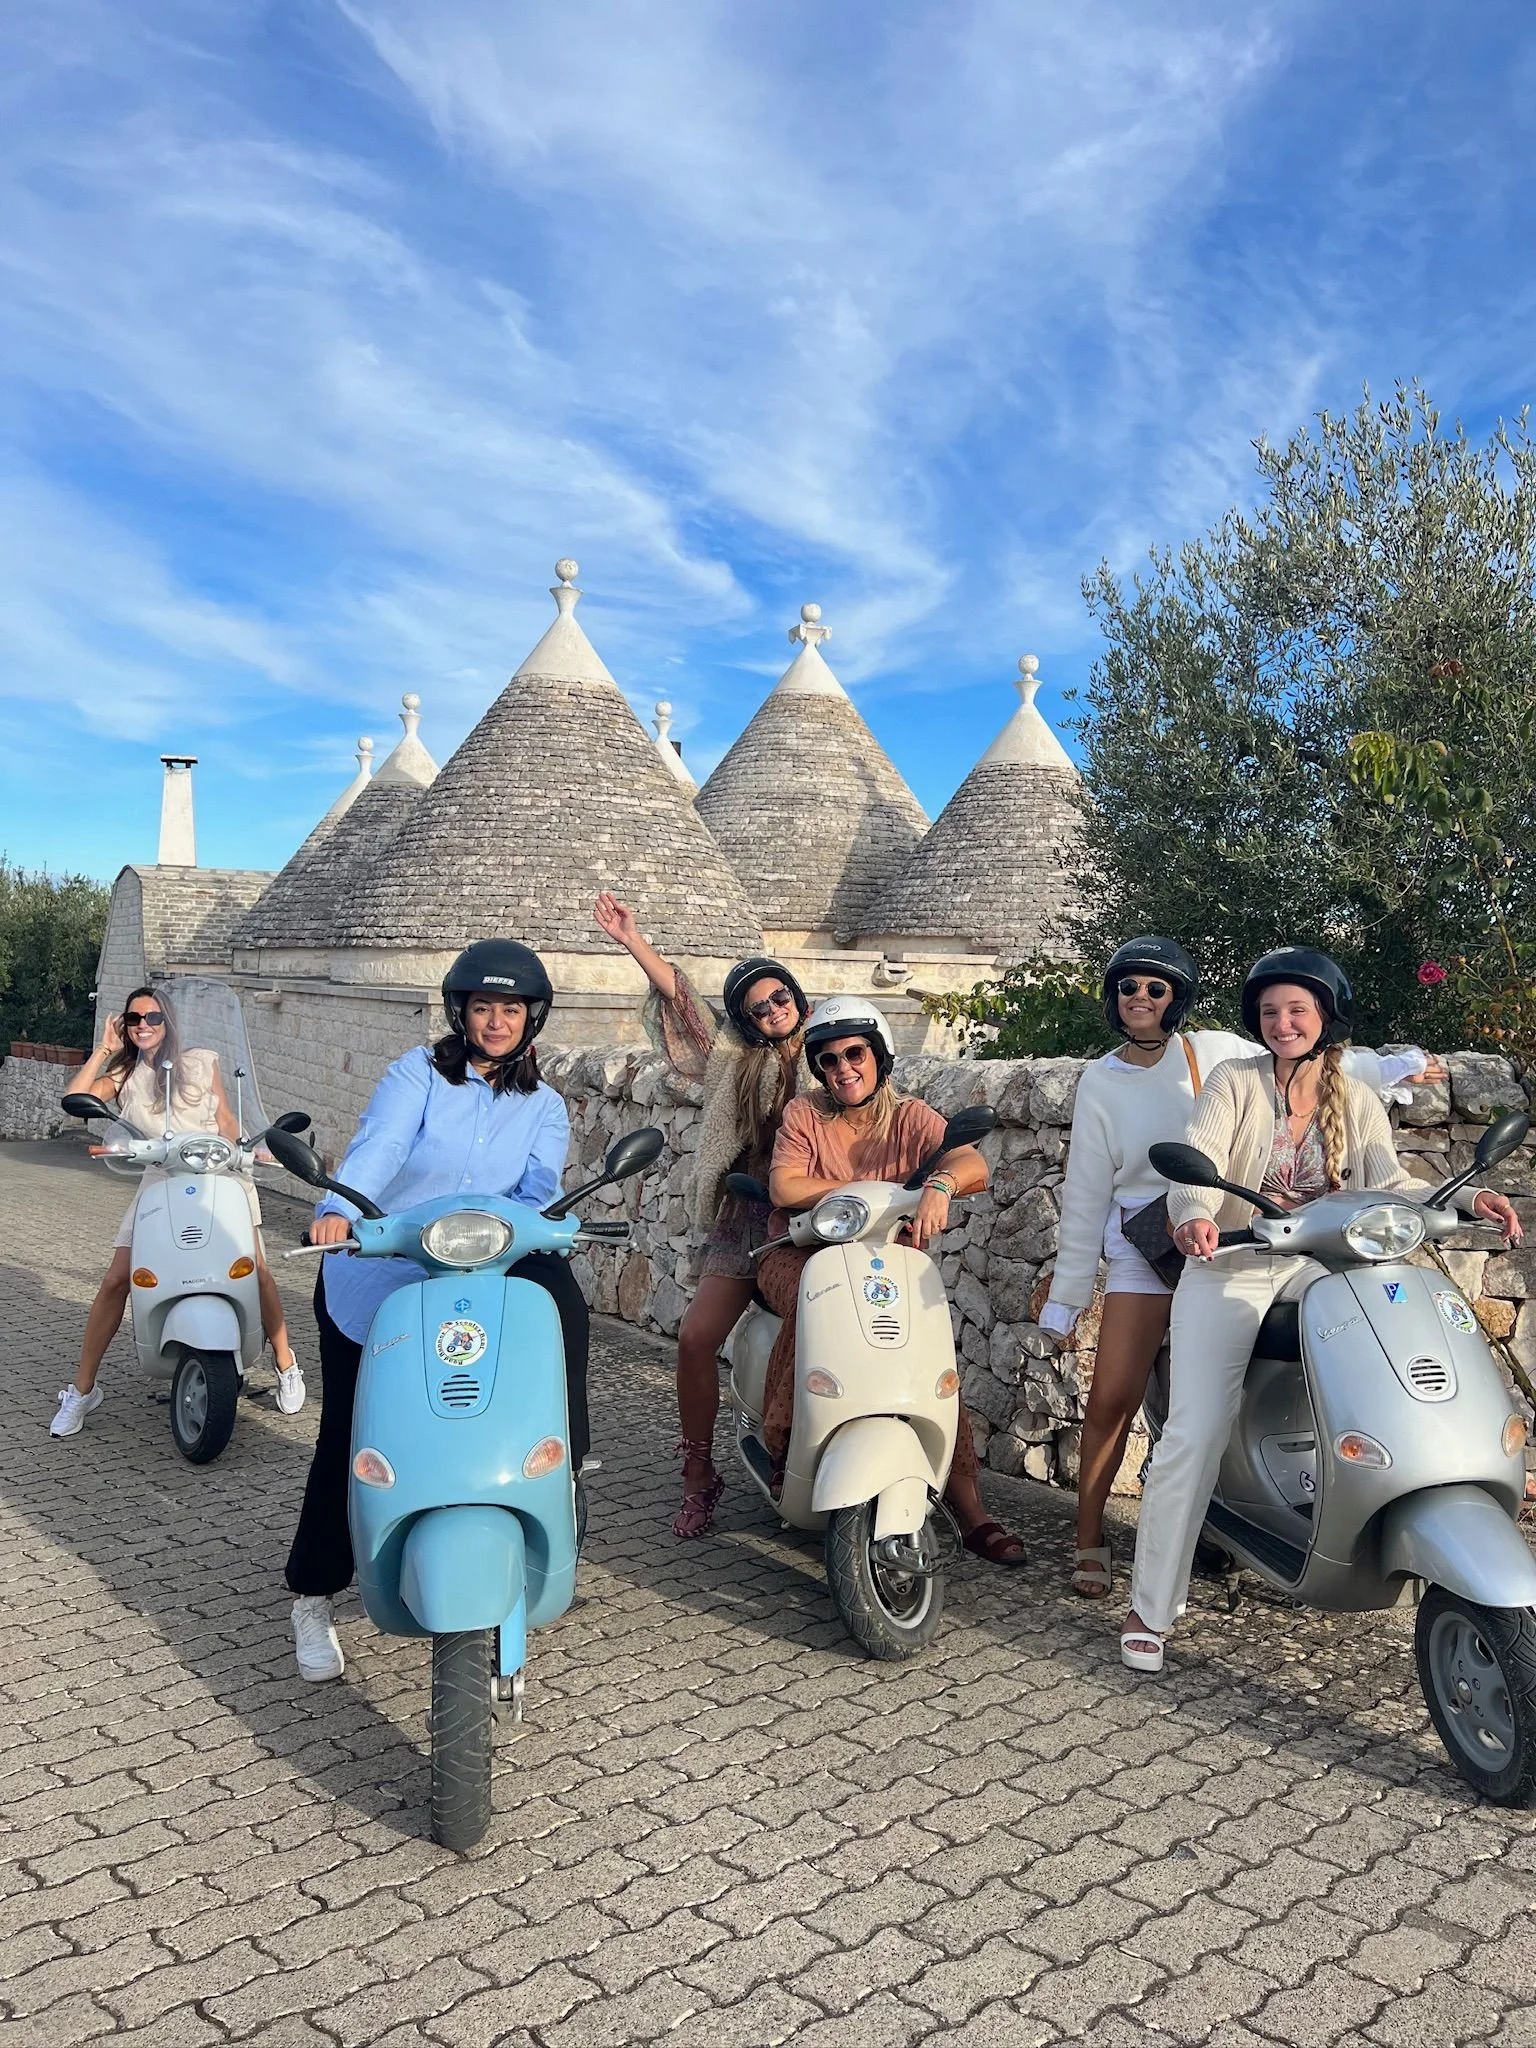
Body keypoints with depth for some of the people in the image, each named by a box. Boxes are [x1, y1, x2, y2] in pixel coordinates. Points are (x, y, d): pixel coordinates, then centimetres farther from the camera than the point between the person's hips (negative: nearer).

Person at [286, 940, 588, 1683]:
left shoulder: (545, 1108, 7)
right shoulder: (419, 1073, -4)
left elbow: (540, 1189, -9)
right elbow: (379, 1144, -22)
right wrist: (339, 1208, -42)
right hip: (374, 1283, -3)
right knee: (349, 1443, -1)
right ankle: (313, 1598, 16)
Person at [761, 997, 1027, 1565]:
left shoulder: (908, 1117, 3)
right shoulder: (803, 1114, 1)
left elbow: (974, 1164, -15)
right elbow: (784, 1188, -16)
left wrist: (939, 1185, -38)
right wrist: (872, 1189, -17)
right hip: (801, 1256, -1)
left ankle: (970, 1510, -13)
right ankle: (775, 1442, -18)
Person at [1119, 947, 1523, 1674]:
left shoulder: (1357, 1103, 9)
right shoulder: (1234, 1082, -2)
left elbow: (1390, 1186, -2)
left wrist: (1468, 1197, -21)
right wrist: (1194, 1214, -39)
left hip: (1318, 1269, 4)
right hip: (1231, 1269, -3)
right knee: (1194, 1435, -16)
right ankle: (1151, 1607, -5)